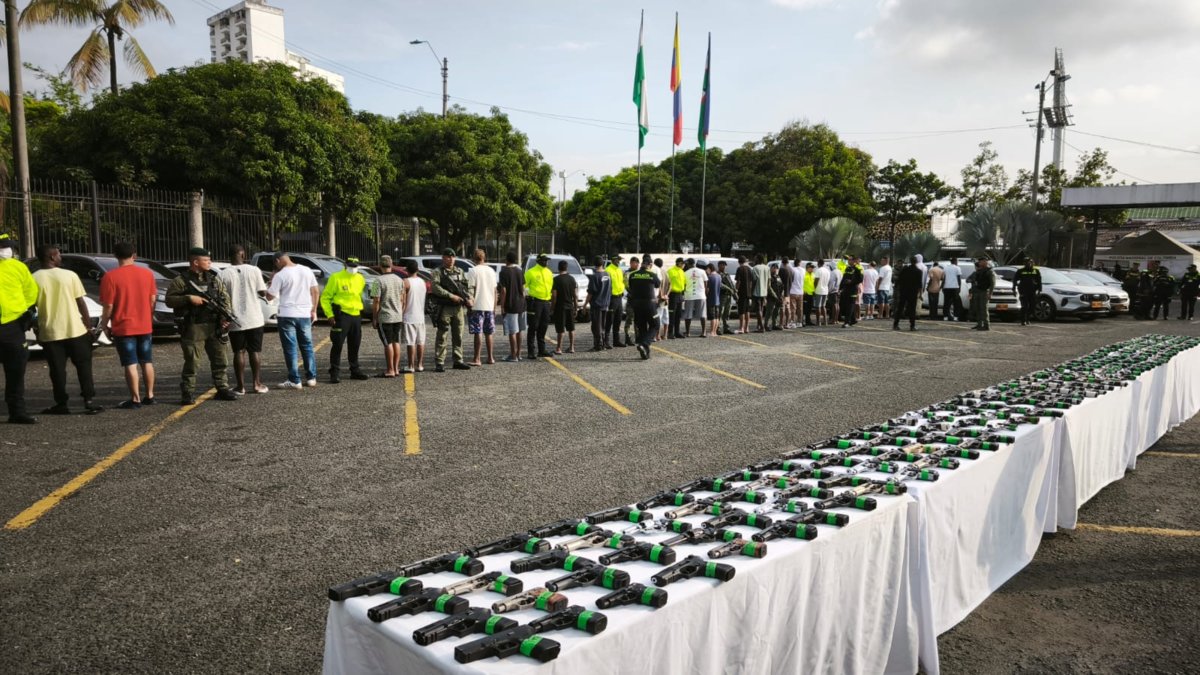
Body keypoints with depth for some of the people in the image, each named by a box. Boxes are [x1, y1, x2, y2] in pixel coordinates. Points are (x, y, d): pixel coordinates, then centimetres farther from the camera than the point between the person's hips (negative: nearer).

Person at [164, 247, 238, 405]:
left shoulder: (214, 278, 12)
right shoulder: (180, 281, -3)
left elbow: (225, 298, 11)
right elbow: (169, 300, -6)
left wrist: (225, 316, -3)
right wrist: (189, 298, -18)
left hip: (215, 326, 5)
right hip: (193, 328, -5)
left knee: (220, 359, 9)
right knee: (191, 362, -2)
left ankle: (222, 388, 19)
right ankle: (188, 393, 6)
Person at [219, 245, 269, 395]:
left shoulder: (222, 274, -7)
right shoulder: (254, 270, -5)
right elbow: (262, 291, -1)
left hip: (235, 321, 0)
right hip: (254, 319, 1)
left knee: (239, 352, 7)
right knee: (255, 351, 8)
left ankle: (241, 386, 8)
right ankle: (257, 384, 7)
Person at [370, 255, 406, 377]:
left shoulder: (379, 281, -13)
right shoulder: (399, 280, 5)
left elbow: (376, 302, -13)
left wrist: (374, 319, -6)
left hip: (384, 317, -6)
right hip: (398, 316, 6)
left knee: (388, 344, -2)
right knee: (396, 342, 11)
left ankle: (390, 370, 1)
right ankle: (396, 369, 16)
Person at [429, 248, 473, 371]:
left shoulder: (460, 271, 15)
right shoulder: (438, 272, -1)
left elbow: (466, 287, 15)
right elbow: (434, 287, -14)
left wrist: (469, 298, -4)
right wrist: (451, 296, -19)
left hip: (459, 308, 5)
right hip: (445, 308, -5)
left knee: (458, 336, 10)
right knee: (442, 336, -3)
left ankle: (458, 361, 18)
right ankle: (439, 362, 0)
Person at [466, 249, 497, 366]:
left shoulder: (473, 271, -7)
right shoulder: (491, 270, 10)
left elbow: (471, 289, -11)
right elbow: (495, 290, 13)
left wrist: (470, 305, -7)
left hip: (477, 306, -5)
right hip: (490, 306, 5)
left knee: (478, 333, -5)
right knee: (489, 333, 12)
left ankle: (477, 359, -6)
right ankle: (490, 358, 17)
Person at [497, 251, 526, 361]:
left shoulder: (504, 272, -11)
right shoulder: (520, 271, 8)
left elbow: (503, 290, -13)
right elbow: (523, 288, 11)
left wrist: (502, 306, -9)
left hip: (510, 306, -6)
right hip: (521, 305, 7)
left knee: (512, 332, -3)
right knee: (519, 331, 14)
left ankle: (513, 355, -1)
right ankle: (518, 354, 21)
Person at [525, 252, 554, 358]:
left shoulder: (549, 272, 15)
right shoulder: (531, 272, -5)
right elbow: (524, 286, -4)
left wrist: (550, 300, 17)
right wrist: (528, 295, -10)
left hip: (546, 302, 7)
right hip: (535, 301, -6)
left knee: (543, 327, 12)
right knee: (533, 327, -5)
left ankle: (542, 350, 20)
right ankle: (531, 352, -2)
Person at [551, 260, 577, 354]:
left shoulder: (556, 279, -11)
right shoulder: (572, 279, 4)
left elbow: (554, 296, -13)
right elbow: (575, 295, 6)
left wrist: (551, 309, -6)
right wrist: (575, 307, 15)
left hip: (560, 307, -5)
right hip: (570, 306, 5)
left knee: (560, 329, -3)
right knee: (571, 328, 12)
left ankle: (558, 349, 0)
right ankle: (571, 347, 16)